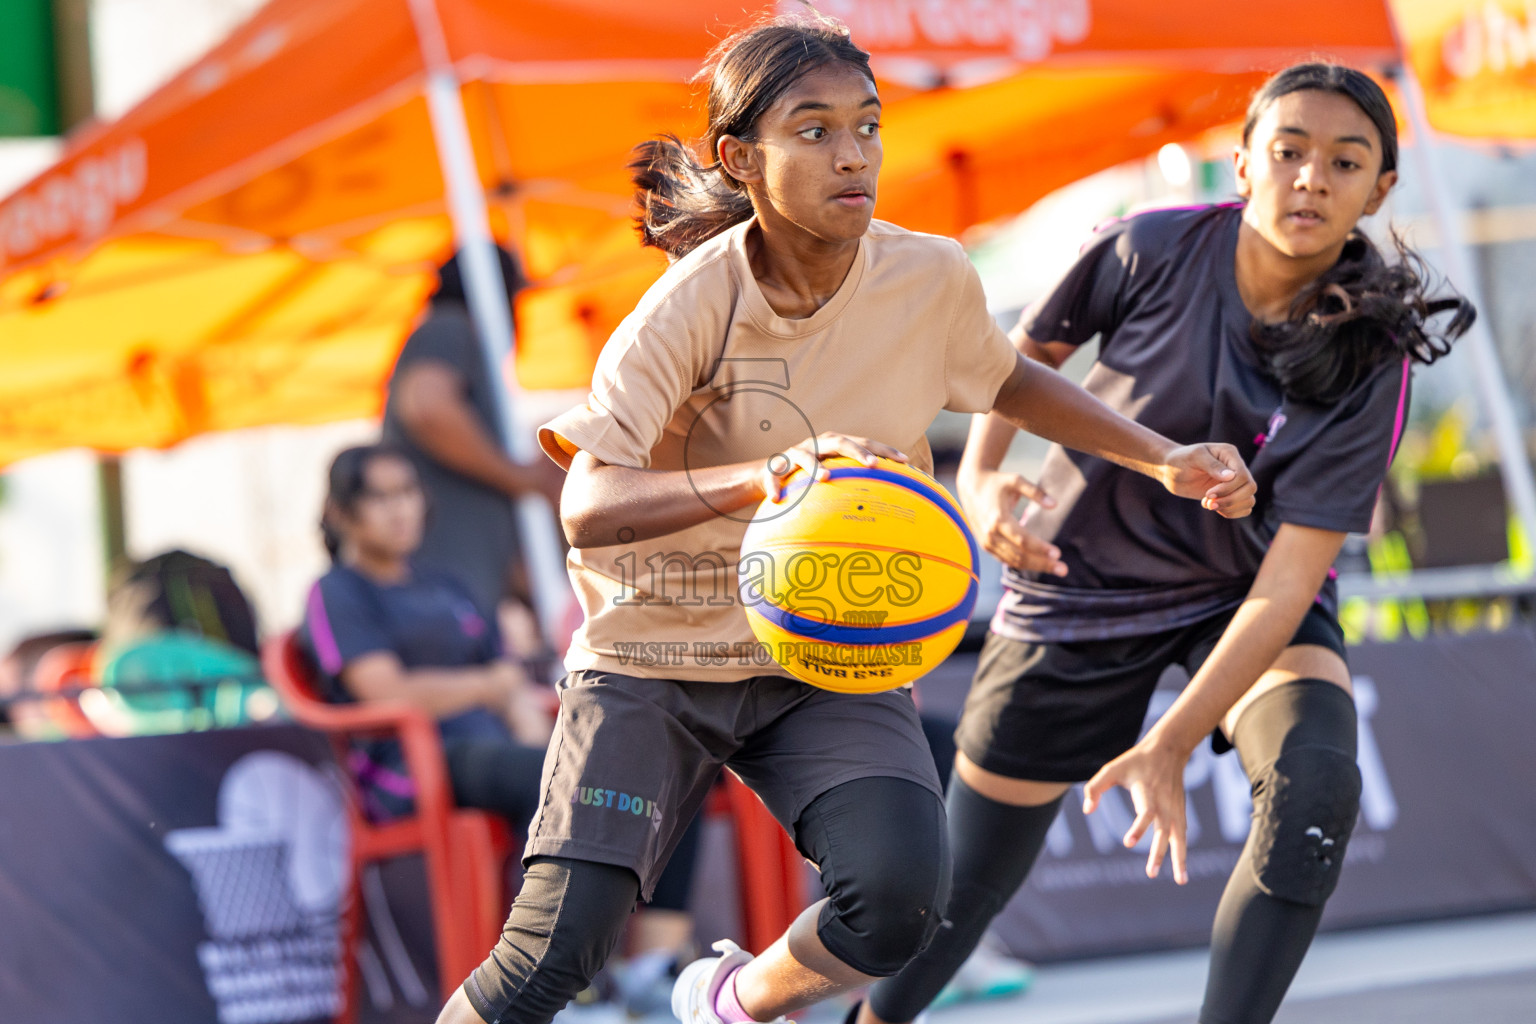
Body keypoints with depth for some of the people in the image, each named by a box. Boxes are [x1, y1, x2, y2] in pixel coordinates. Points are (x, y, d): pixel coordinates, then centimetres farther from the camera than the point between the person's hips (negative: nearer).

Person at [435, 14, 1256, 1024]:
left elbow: (1010, 381, 16)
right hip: (659, 650, -3)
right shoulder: (691, 306, -20)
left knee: (902, 895, -24)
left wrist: (1164, 458, 5)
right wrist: (765, 476, -46)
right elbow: (585, 508, -31)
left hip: (836, 656, 3)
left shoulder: (931, 279, -8)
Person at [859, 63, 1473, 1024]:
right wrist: (981, 476, -17)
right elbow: (1030, 352, 0)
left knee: (1317, 786, -31)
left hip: (1245, 600, 0)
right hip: (1082, 579, 0)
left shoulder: (1370, 364, -24)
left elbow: (1286, 584, -26)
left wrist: (1171, 743, -33)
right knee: (971, 877, 8)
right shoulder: (1153, 250, -22)